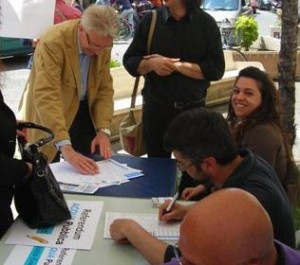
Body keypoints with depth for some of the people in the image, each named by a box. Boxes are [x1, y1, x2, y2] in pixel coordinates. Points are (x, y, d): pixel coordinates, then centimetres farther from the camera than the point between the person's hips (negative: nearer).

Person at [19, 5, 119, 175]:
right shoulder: (53, 42, -29)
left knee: (92, 171, 6)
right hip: (48, 116, -5)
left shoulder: (103, 45, -9)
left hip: (85, 112, 5)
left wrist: (103, 130, -15)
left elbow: (105, 88, -2)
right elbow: (46, 96, -36)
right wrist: (65, 147, -44)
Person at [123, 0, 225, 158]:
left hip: (193, 109, -1)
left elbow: (216, 69, -10)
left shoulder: (207, 23, -4)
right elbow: (129, 61, 2)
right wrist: (151, 63, -18)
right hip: (155, 108, 1)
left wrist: (177, 65, -16)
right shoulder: (150, 19, 0)